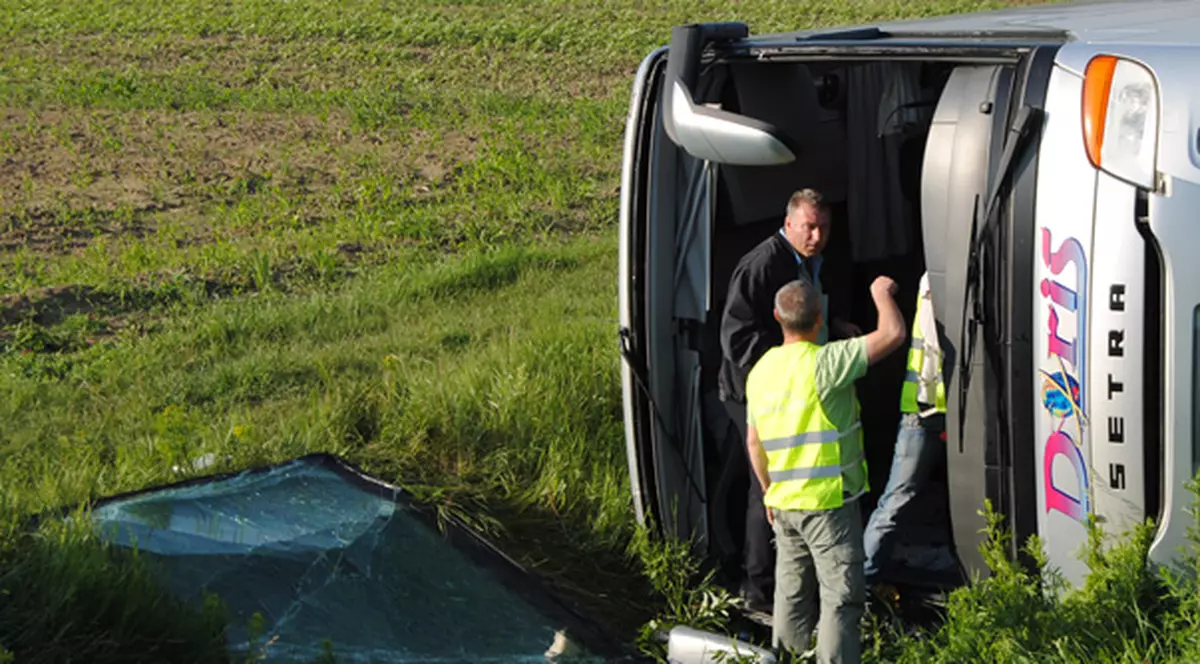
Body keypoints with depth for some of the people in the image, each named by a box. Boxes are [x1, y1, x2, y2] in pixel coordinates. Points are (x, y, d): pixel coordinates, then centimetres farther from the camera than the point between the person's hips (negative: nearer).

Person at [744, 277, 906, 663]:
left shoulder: (760, 371, 7)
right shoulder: (824, 363, -16)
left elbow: (754, 443, 13)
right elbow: (892, 334, -17)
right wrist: (881, 293, 1)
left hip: (784, 502, 7)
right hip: (829, 501, -7)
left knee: (792, 595, 16)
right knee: (841, 598, -3)